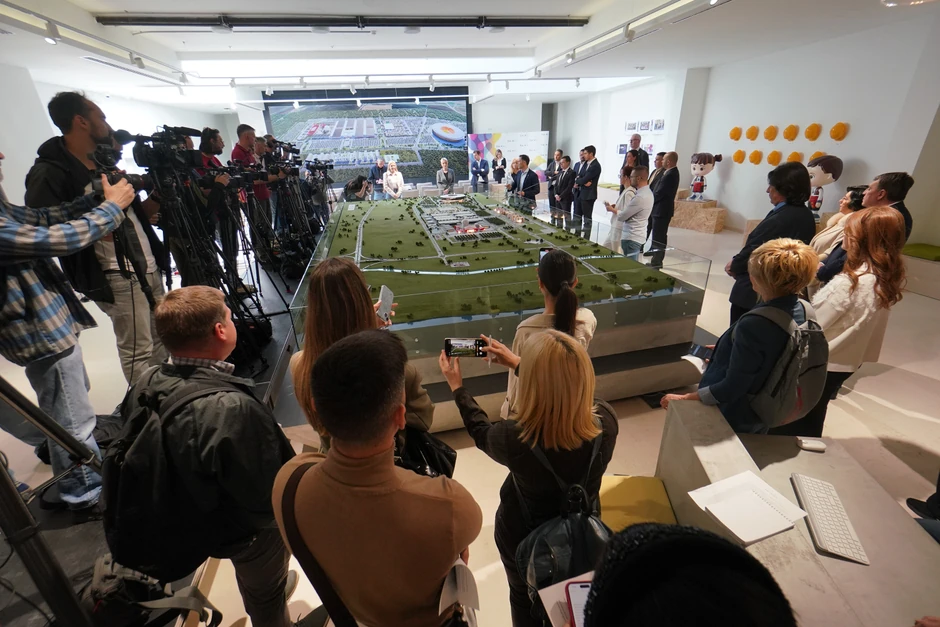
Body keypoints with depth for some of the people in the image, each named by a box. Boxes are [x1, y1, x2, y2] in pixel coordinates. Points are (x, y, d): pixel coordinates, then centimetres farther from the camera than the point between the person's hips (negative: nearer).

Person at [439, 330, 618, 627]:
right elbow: (563, 389, -9)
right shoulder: (606, 421, -30)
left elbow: (481, 431, -14)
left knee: (525, 600, 32)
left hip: (525, 537, -2)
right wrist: (519, 364, 0)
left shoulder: (515, 440, -39)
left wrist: (457, 386, -2)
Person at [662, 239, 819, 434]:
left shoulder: (754, 324, -33)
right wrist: (728, 351, 19)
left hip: (732, 418, -8)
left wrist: (684, 398, -19)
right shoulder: (801, 309, -8)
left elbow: (732, 388, -27)